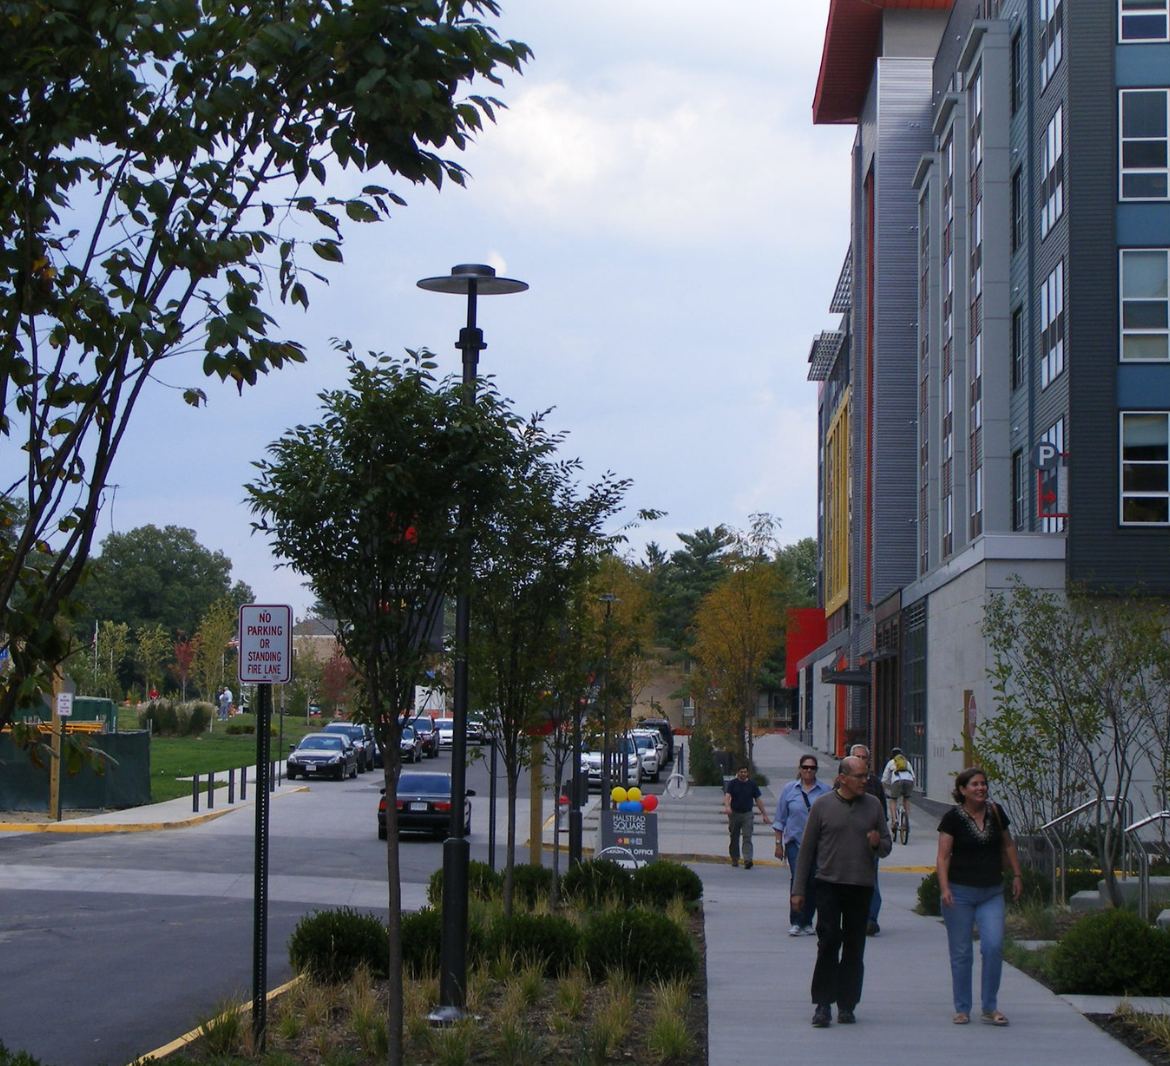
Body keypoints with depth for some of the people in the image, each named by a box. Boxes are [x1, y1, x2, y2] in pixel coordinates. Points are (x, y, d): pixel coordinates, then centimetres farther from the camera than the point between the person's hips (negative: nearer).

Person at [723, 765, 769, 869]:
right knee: (734, 838, 9)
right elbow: (727, 796, -12)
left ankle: (747, 860, -22)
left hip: (747, 814, 0)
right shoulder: (732, 783, 1)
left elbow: (758, 800, 9)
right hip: (734, 813, 0)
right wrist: (727, 806, -32)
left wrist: (764, 814, 6)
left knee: (747, 838, -12)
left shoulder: (752, 785, 6)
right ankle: (734, 859, 24)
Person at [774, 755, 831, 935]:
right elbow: (780, 819, 9)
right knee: (797, 879, -13)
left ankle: (807, 922, 14)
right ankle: (795, 922, -11)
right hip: (795, 842, -1)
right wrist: (778, 843, 5)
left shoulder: (825, 791, 5)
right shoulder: (789, 789, 6)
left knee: (813, 883, 4)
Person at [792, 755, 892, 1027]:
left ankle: (846, 1005, 11)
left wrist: (878, 844, -9)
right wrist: (798, 889, 4)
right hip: (829, 885, -2)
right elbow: (806, 849, 6)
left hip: (861, 887, 2)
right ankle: (823, 1004, -4)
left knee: (854, 948, 4)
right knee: (828, 942, -8)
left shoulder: (873, 806, 9)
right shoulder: (823, 805, 2)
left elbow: (887, 846, 16)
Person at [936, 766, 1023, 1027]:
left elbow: (1008, 845, 20)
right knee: (961, 953, 2)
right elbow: (943, 856, -8)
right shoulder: (953, 817, -5)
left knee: (994, 946, -10)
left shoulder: (995, 812, 6)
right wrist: (944, 888, -19)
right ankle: (962, 1009, 13)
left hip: (992, 892, 3)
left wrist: (1017, 874, 14)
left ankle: (990, 1008, 2)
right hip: (960, 892, -3)